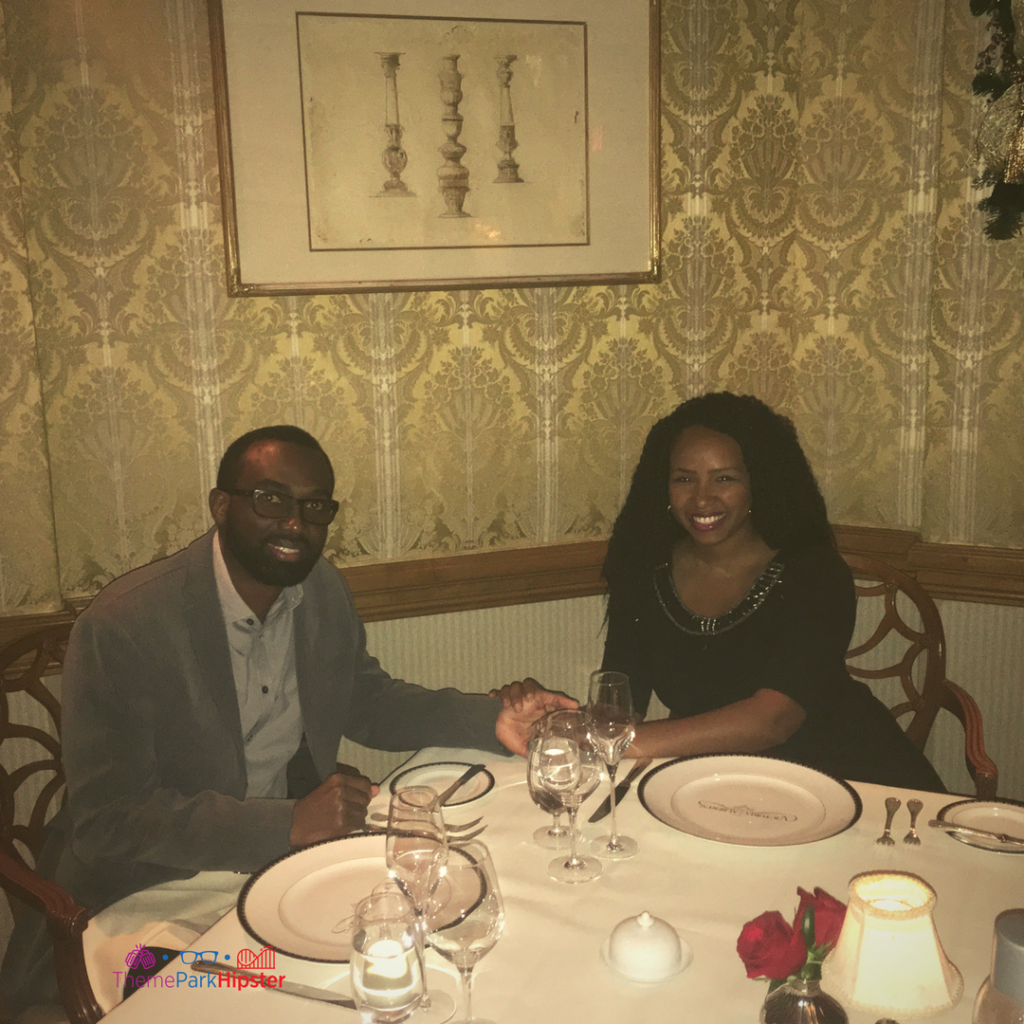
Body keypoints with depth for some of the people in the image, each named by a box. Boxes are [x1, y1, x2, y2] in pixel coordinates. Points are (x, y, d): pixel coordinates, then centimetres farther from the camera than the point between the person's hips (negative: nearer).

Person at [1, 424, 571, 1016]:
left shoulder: (323, 590, -1)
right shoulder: (122, 628, -22)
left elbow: (365, 700, 12)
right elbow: (107, 821, -23)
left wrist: (491, 721, -4)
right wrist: (289, 823, -32)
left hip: (287, 854, 7)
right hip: (152, 892, -6)